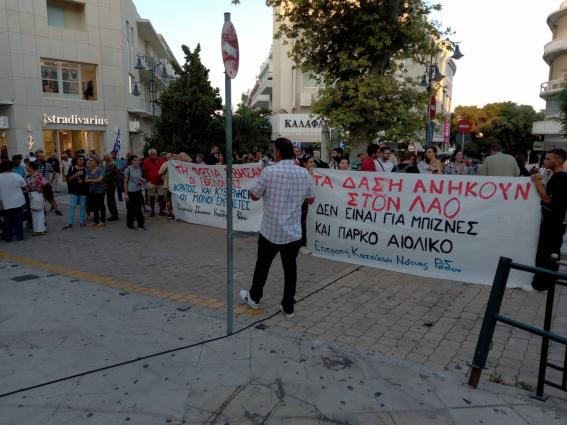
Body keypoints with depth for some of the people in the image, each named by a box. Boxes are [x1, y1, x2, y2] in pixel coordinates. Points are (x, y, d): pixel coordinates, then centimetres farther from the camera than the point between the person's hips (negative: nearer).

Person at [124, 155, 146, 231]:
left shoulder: (139, 169, 8)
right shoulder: (128, 170, -8)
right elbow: (125, 182, -8)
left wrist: (142, 181, -2)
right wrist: (126, 194, -11)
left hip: (138, 191, 5)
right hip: (130, 192, -5)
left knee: (139, 208, 3)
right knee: (130, 209, 4)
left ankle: (140, 225, 8)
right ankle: (130, 225, 17)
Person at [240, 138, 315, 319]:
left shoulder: (269, 171, -14)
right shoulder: (304, 173, -2)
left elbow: (254, 196, -2)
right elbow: (311, 200, 11)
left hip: (270, 231, -2)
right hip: (293, 233, 2)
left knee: (262, 265, 17)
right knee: (290, 269, 12)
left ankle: (254, 298, 36)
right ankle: (288, 307, 20)